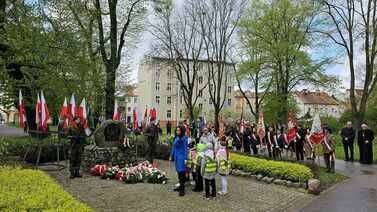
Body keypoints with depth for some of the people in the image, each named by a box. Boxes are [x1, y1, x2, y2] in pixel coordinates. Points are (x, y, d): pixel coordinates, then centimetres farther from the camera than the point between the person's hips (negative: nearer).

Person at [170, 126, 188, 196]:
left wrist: (185, 158, -15)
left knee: (181, 172, -8)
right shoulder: (176, 138, 9)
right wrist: (171, 156, 19)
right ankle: (181, 186, 28)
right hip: (176, 156, 7)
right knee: (178, 171, 14)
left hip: (181, 157, -7)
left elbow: (185, 148, -12)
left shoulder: (184, 138, -11)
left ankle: (182, 189, -4)